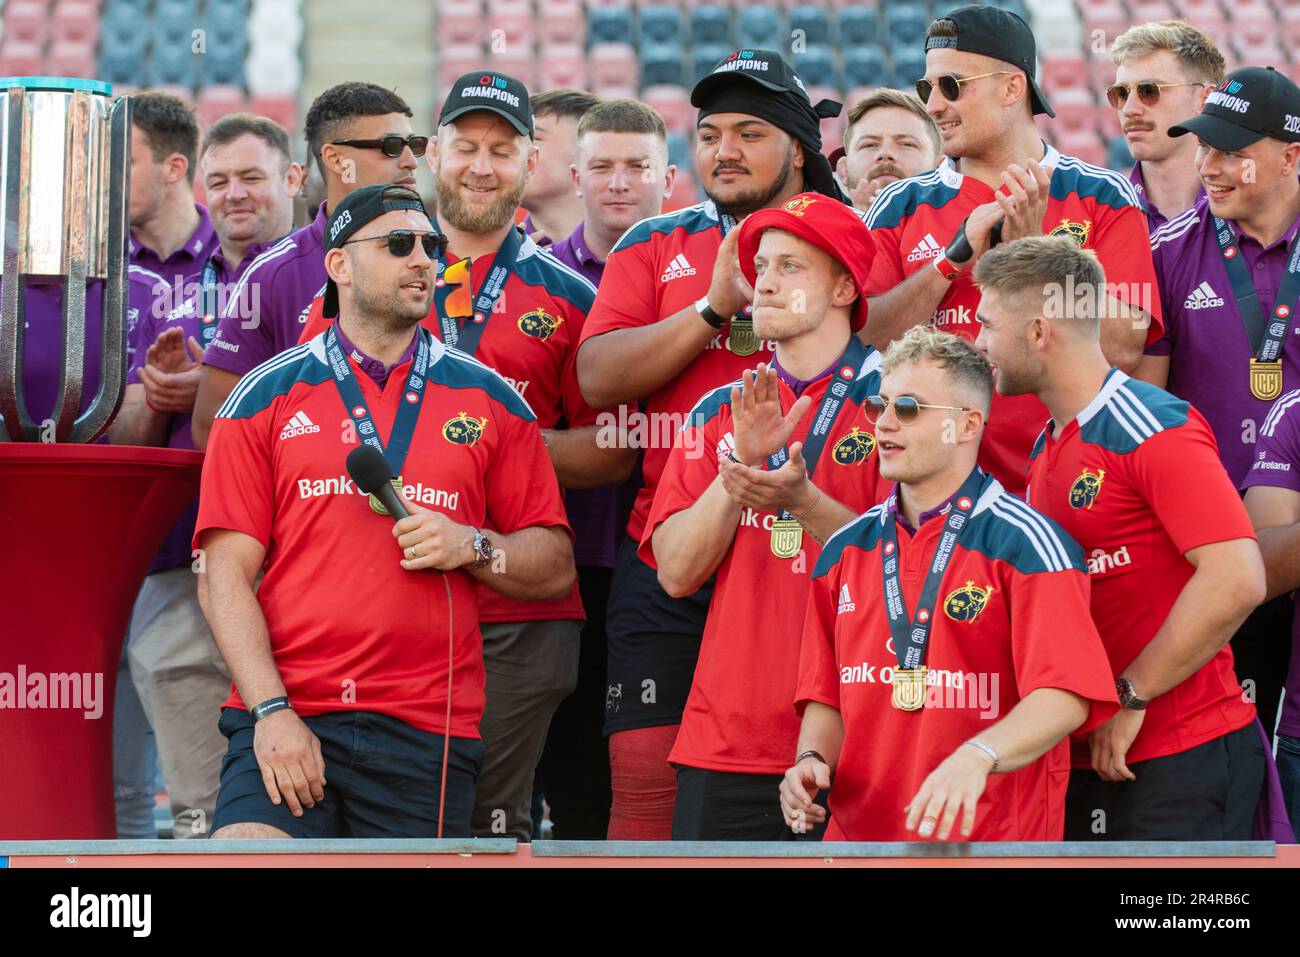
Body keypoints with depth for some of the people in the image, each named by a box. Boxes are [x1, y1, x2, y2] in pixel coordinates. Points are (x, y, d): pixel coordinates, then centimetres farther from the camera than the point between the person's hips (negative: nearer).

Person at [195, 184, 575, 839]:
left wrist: (473, 548, -7)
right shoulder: (266, 396, 8)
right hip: (288, 721, -2)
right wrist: (271, 711, -10)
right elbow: (225, 576, 2)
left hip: (427, 732, 2)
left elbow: (555, 568, 13)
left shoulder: (490, 401, 13)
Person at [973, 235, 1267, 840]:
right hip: (1089, 760, 8)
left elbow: (1236, 580, -23)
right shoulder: (1048, 447, 15)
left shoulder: (1155, 428, -13)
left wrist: (1128, 697, -17)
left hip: (1182, 763, -8)